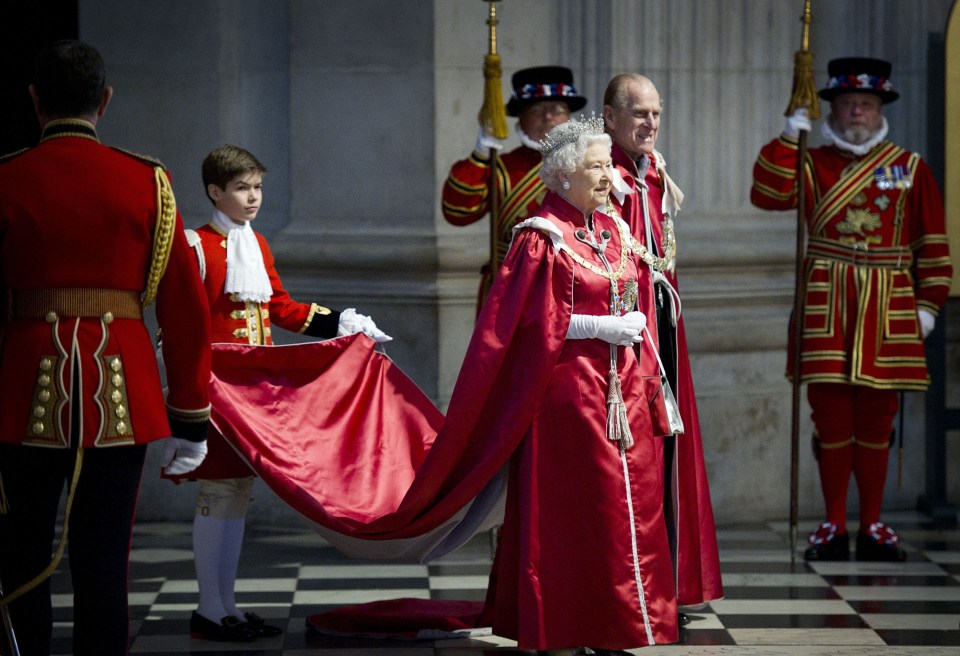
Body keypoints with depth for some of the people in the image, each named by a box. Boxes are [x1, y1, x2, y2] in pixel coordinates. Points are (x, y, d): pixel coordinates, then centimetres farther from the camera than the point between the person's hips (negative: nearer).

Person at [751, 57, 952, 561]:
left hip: (888, 308, 1)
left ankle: (872, 526, 12)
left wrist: (928, 304, 2)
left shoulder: (910, 168, 9)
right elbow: (768, 195, -8)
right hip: (826, 306, 0)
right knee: (831, 414, 0)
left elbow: (932, 243, 8)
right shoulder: (812, 163, 8)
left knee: (876, 419, 5)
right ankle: (834, 526, 8)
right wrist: (787, 139, -14)